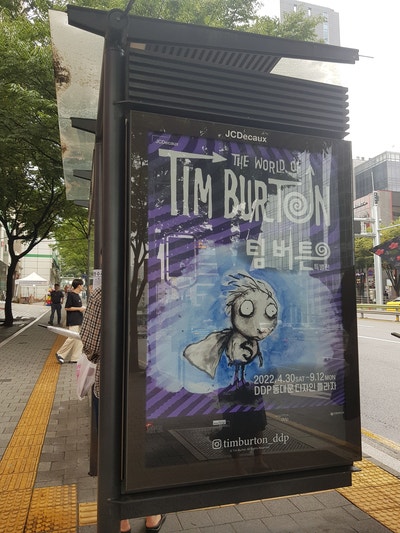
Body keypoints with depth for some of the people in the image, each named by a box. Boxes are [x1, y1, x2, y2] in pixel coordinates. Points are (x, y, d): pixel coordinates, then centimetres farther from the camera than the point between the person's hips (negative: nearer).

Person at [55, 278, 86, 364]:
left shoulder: (78, 295, 14)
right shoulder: (71, 295, -12)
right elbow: (67, 308, -16)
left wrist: (82, 309, 12)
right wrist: (79, 309, -15)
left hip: (79, 321, 9)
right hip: (73, 321, -9)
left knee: (79, 339, 7)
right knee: (72, 338, -11)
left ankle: (75, 358, 12)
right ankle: (60, 354, 4)